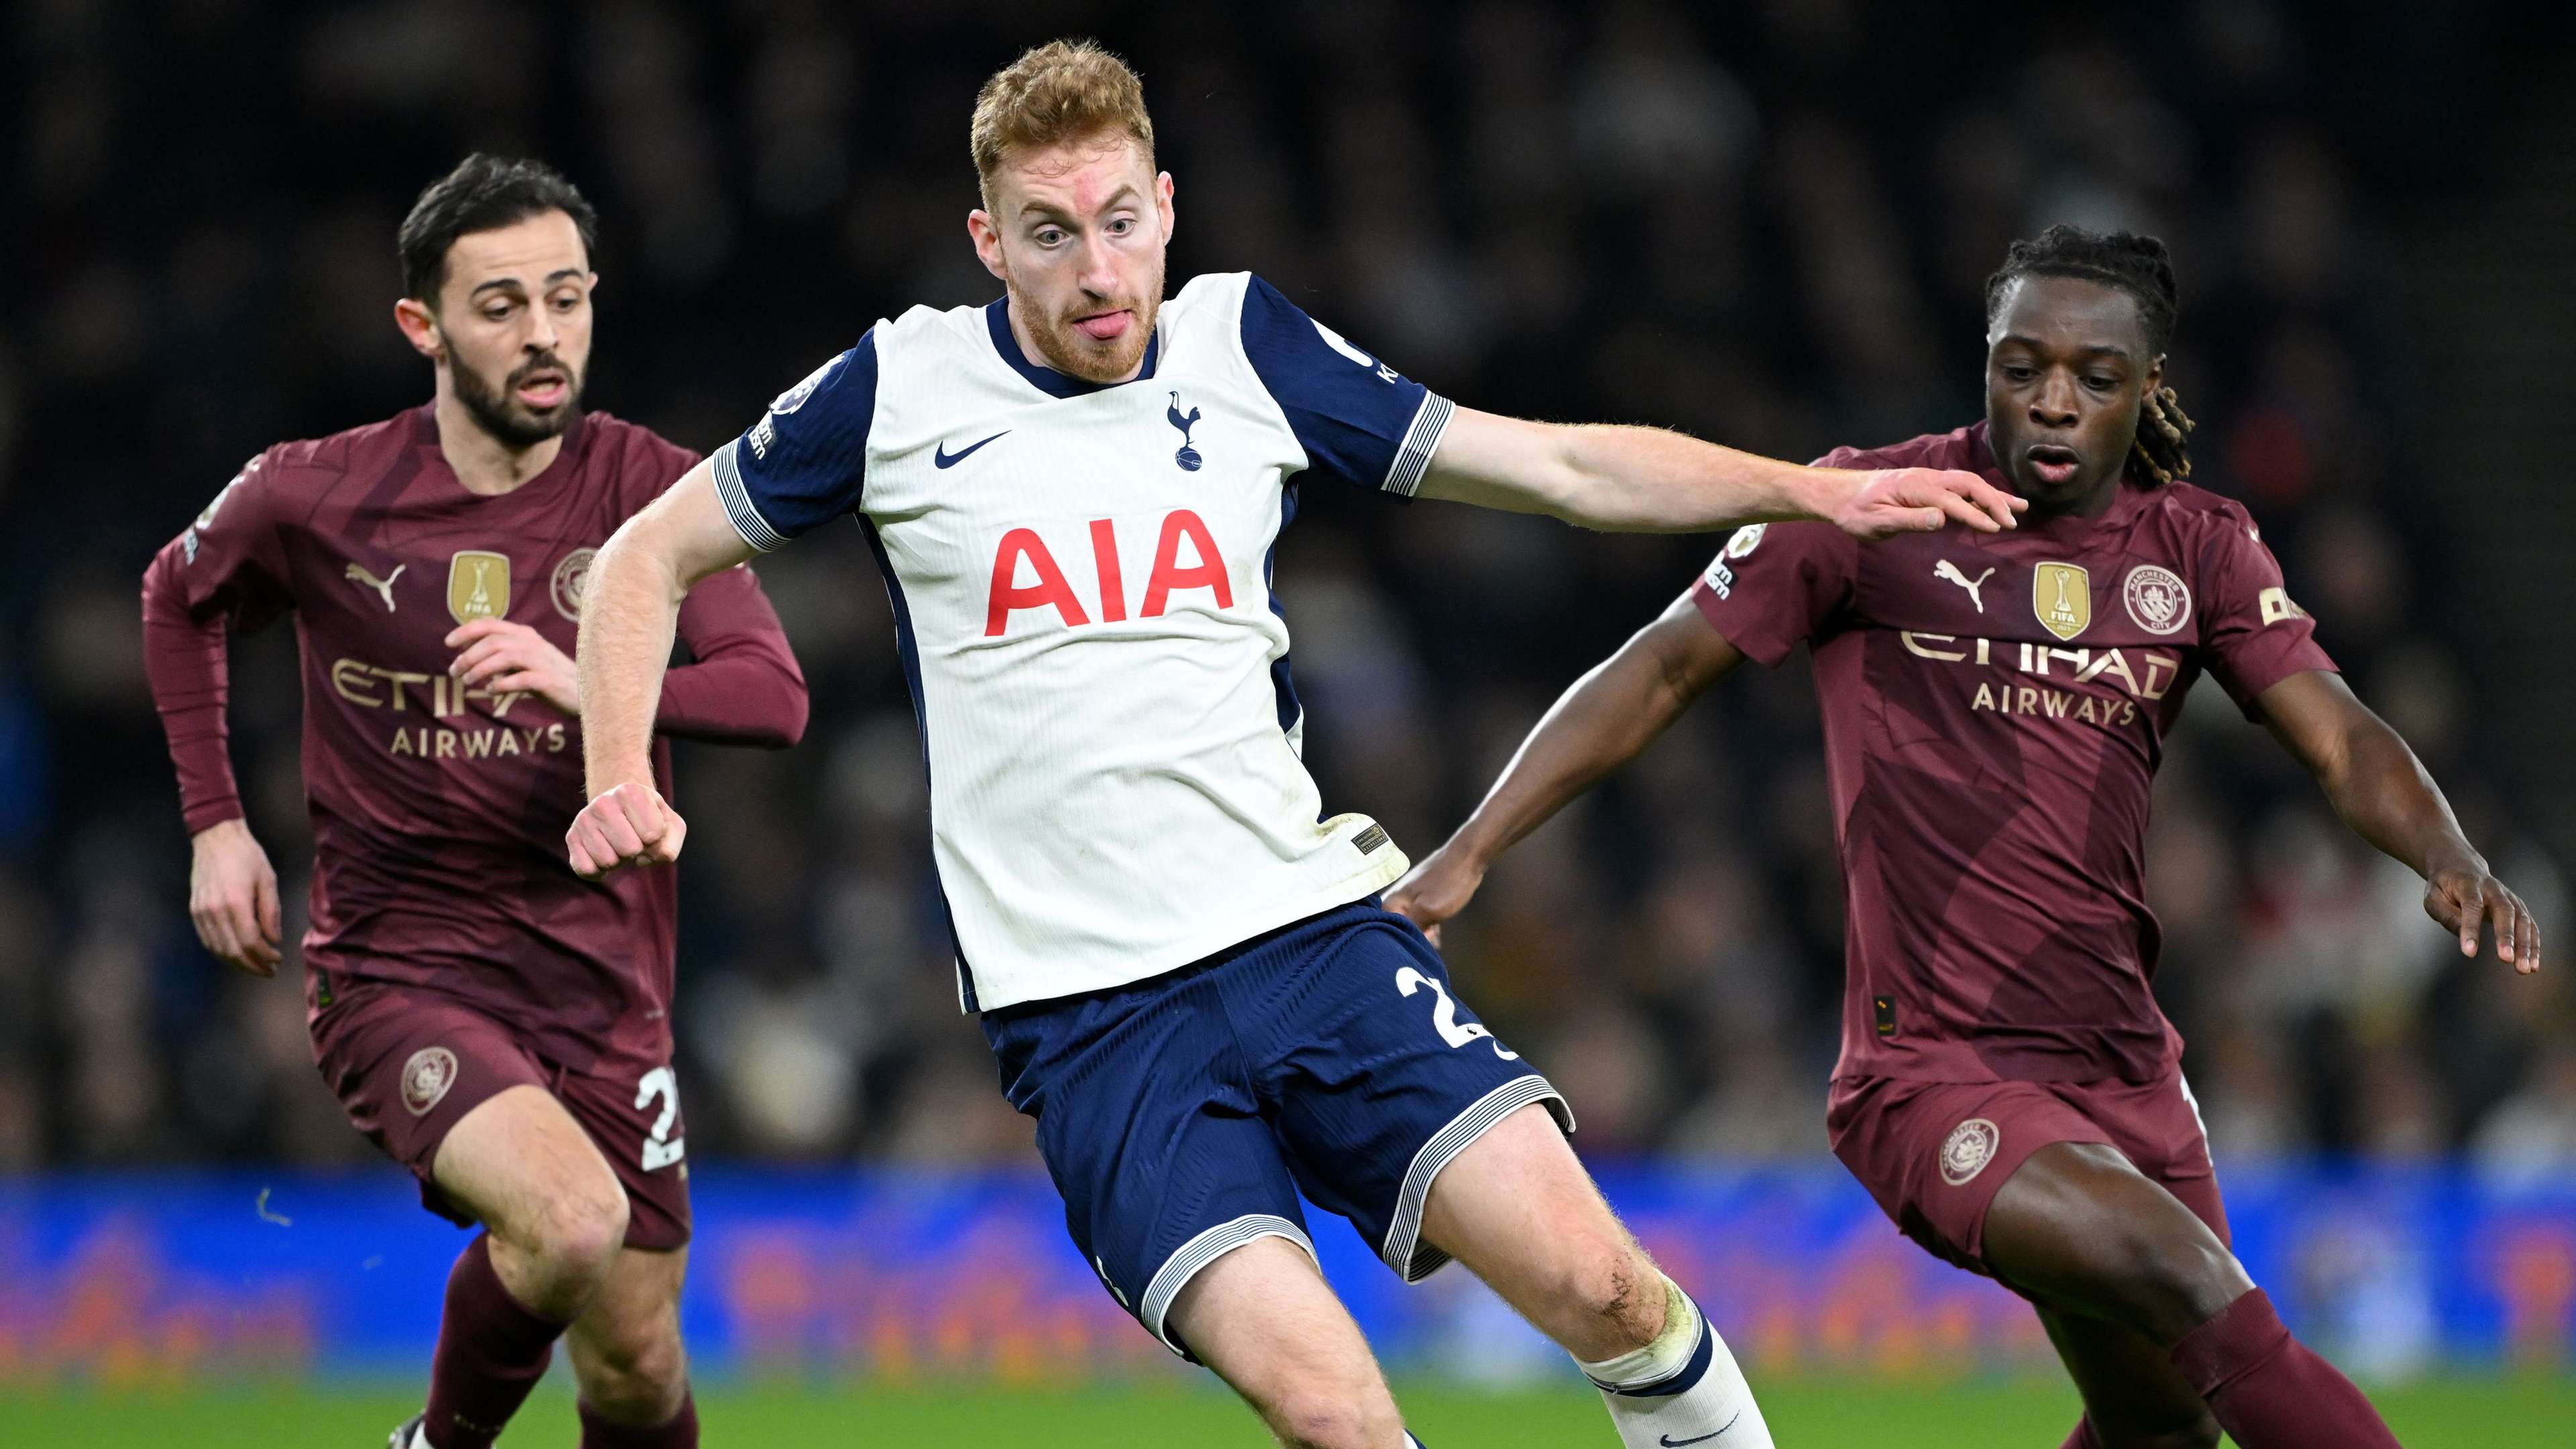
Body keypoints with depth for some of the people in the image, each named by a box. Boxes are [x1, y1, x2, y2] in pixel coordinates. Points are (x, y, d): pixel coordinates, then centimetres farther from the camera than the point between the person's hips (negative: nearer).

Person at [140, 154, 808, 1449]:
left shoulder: (654, 493, -4)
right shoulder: (314, 498, -5)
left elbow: (772, 695, -17)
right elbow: (181, 597, 17)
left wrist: (589, 683, -34)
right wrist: (214, 824, 11)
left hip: (603, 985, 3)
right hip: (398, 967, -3)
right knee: (571, 1221, -29)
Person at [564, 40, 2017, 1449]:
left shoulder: (1243, 346, 7)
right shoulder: (901, 388, 2)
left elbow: (1566, 466, 11)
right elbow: (651, 558, 13)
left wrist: (1811, 489, 1)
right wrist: (623, 783, -2)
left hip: (1312, 928, 2)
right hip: (1087, 1011, -2)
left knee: (1593, 1280, -17)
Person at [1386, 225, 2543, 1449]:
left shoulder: (2197, 550, 7)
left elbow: (2338, 738, -2)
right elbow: (1661, 672, 0)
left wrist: (2448, 858, -23)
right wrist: (1469, 853, -5)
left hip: (2126, 1073, 6)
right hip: (1931, 1070, -6)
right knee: (2189, 1285, -29)